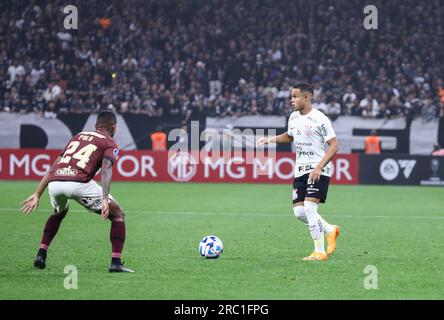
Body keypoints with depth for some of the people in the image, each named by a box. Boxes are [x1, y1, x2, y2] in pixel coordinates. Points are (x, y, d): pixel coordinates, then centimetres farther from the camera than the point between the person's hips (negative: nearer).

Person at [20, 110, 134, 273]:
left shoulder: (78, 136, 32)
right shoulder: (110, 143, 15)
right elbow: (106, 169, -6)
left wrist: (37, 195, 28)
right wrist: (105, 200, -17)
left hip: (54, 183, 5)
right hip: (79, 183, -5)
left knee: (59, 213, 39)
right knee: (118, 215, 13)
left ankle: (41, 255, 29)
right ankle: (116, 263, 3)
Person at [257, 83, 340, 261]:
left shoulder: (319, 119, -13)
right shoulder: (293, 117, 10)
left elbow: (334, 145, -14)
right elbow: (289, 136, 31)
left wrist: (319, 167, -22)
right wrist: (270, 140, 14)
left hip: (318, 171, -8)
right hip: (300, 171, 8)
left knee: (309, 207, -19)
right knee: (299, 211, 2)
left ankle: (320, 252, -10)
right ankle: (330, 230, 25)